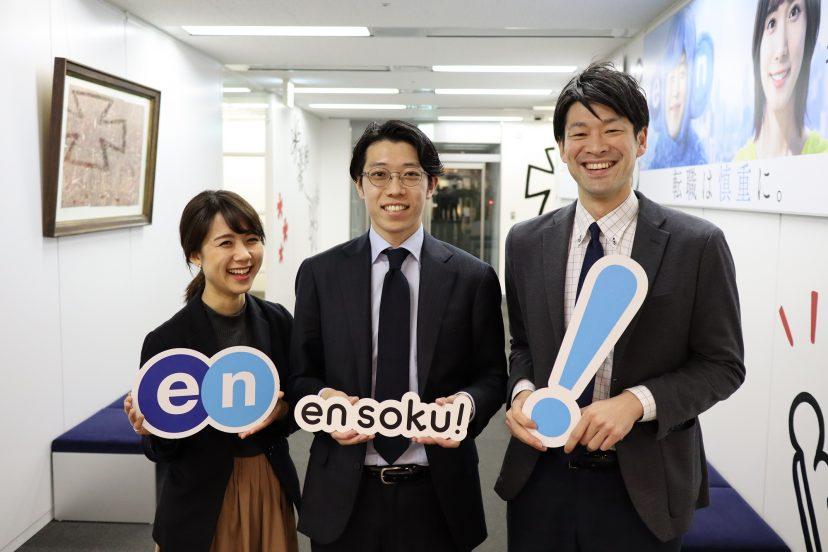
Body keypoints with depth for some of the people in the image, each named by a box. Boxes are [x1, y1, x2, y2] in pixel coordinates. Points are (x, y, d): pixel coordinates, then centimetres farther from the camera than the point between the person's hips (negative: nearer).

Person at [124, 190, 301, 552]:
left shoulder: (278, 321, -5)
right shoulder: (165, 342, -16)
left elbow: (299, 406, 5)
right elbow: (160, 452, -7)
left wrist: (282, 410, -16)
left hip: (274, 495, 4)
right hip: (202, 512, -3)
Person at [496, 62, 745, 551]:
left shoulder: (699, 245, -9)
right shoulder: (526, 242, 1)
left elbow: (723, 365, -5)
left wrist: (636, 401, -20)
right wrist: (522, 391, -9)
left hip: (643, 490, -2)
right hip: (541, 478, 3)